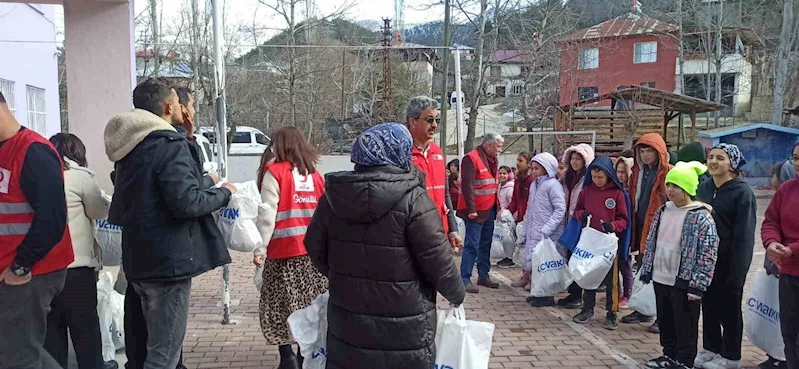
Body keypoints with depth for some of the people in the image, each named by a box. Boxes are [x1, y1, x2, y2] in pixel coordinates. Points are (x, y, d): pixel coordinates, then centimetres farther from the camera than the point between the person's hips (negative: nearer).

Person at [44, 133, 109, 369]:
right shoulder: (80, 176, -6)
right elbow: (100, 211, 2)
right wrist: (108, 202, 20)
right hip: (75, 266, -5)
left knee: (50, 329, 13)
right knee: (86, 328, 9)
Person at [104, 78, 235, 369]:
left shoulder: (128, 147, 14)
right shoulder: (169, 144, -16)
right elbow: (187, 202, -24)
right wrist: (224, 193, -7)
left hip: (139, 259, 10)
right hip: (168, 260, -10)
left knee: (156, 344, 22)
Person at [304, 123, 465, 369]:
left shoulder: (334, 194, -1)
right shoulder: (412, 199, -17)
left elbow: (315, 247, 8)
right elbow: (438, 261, -14)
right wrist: (457, 294, 5)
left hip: (347, 317, 5)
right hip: (401, 326, -5)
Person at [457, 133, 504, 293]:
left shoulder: (492, 160, 13)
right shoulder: (471, 159, -15)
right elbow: (467, 186, -20)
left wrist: (497, 205, 15)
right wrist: (471, 209, -22)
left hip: (489, 210, 9)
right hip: (476, 211, -9)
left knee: (486, 245, 14)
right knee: (472, 245, -7)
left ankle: (483, 275, 24)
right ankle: (465, 279, -1)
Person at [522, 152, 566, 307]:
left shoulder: (553, 185, -9)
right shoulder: (534, 185, 15)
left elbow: (560, 209, -15)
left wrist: (546, 229, -21)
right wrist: (526, 228, 15)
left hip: (548, 235, -7)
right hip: (533, 233, 8)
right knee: (533, 263, 10)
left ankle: (548, 296, 7)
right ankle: (539, 292, 23)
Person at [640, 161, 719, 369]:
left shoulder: (701, 217, -14)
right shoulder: (663, 211, 7)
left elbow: (707, 254, -16)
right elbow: (651, 243, 14)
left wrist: (697, 285, -18)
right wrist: (646, 272, 12)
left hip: (684, 282, -7)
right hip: (660, 278, 7)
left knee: (685, 325, 7)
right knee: (665, 321, 18)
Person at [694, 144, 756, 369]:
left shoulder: (742, 192, -12)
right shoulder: (703, 188, 6)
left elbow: (744, 235, -15)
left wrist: (737, 272, -18)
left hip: (728, 262, -6)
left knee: (729, 310, 8)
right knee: (708, 307, 15)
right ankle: (710, 349, 30)